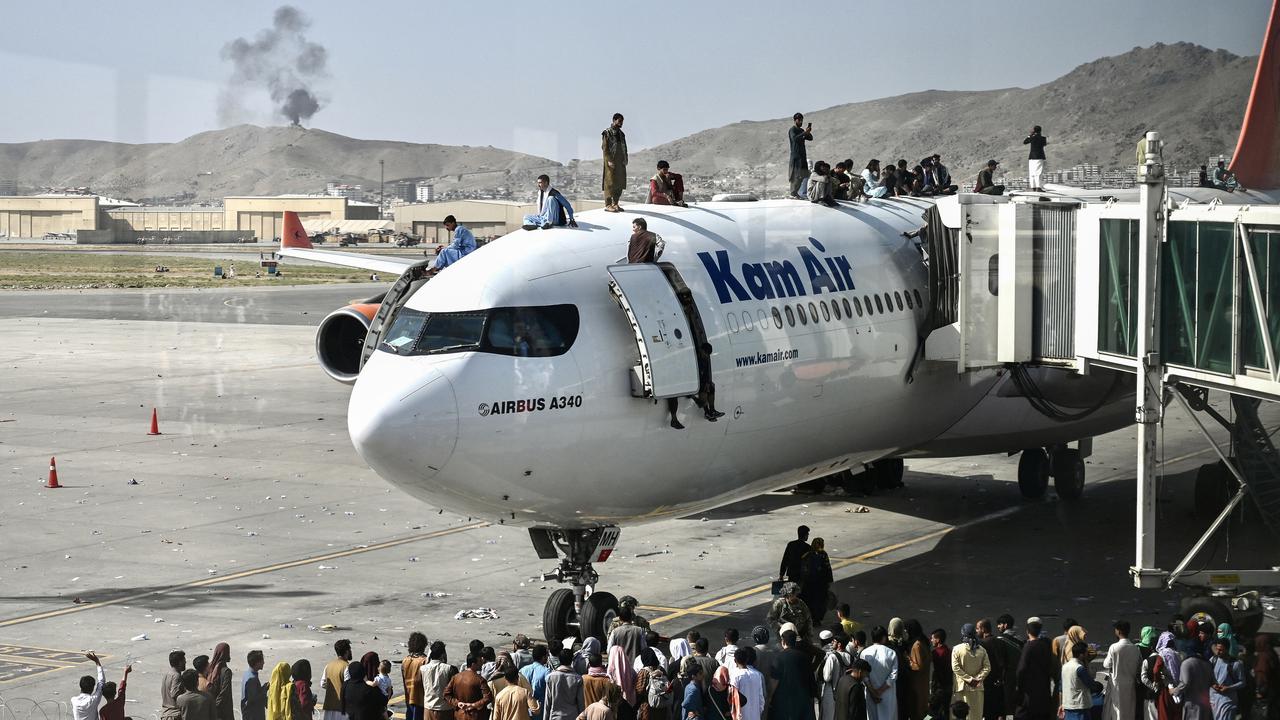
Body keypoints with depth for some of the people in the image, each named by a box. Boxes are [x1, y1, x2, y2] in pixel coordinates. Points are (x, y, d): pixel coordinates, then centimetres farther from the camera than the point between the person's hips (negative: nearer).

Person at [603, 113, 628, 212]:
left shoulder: (621, 134, 16)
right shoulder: (607, 133, -5)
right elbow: (604, 148, -10)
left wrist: (625, 160, 6)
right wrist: (609, 160, -17)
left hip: (620, 162, 7)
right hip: (611, 162, -7)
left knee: (620, 183, 6)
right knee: (610, 182, -8)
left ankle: (615, 203, 13)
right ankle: (608, 205, -7)